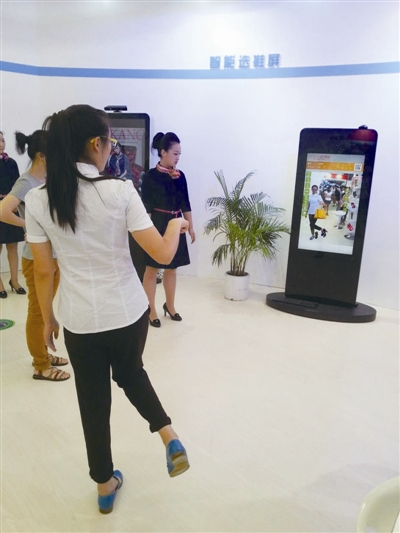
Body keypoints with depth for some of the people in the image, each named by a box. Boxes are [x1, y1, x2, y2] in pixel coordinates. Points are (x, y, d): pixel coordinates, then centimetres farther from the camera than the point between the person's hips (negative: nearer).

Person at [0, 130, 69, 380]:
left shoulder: (48, 180, 6)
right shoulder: (26, 183, -18)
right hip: (36, 259, -8)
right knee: (37, 312, 5)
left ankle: (43, 354, 36)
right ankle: (41, 366, 20)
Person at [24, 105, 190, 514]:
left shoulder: (37, 200, -7)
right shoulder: (120, 190, -14)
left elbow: (43, 271, -2)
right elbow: (162, 254, -13)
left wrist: (48, 319, 13)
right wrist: (176, 226, 8)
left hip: (79, 320, 1)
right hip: (129, 313, -1)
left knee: (93, 401, 19)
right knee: (130, 372, 30)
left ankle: (105, 485, 38)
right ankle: (169, 437, 19)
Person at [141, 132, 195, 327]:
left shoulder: (180, 175, 7)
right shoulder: (150, 176, -8)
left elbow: (185, 203, 11)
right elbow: (146, 207, -9)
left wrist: (190, 227, 10)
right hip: (157, 225, -5)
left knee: (171, 268, 14)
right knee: (152, 269, 3)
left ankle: (170, 305, 31)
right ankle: (151, 310, 16)